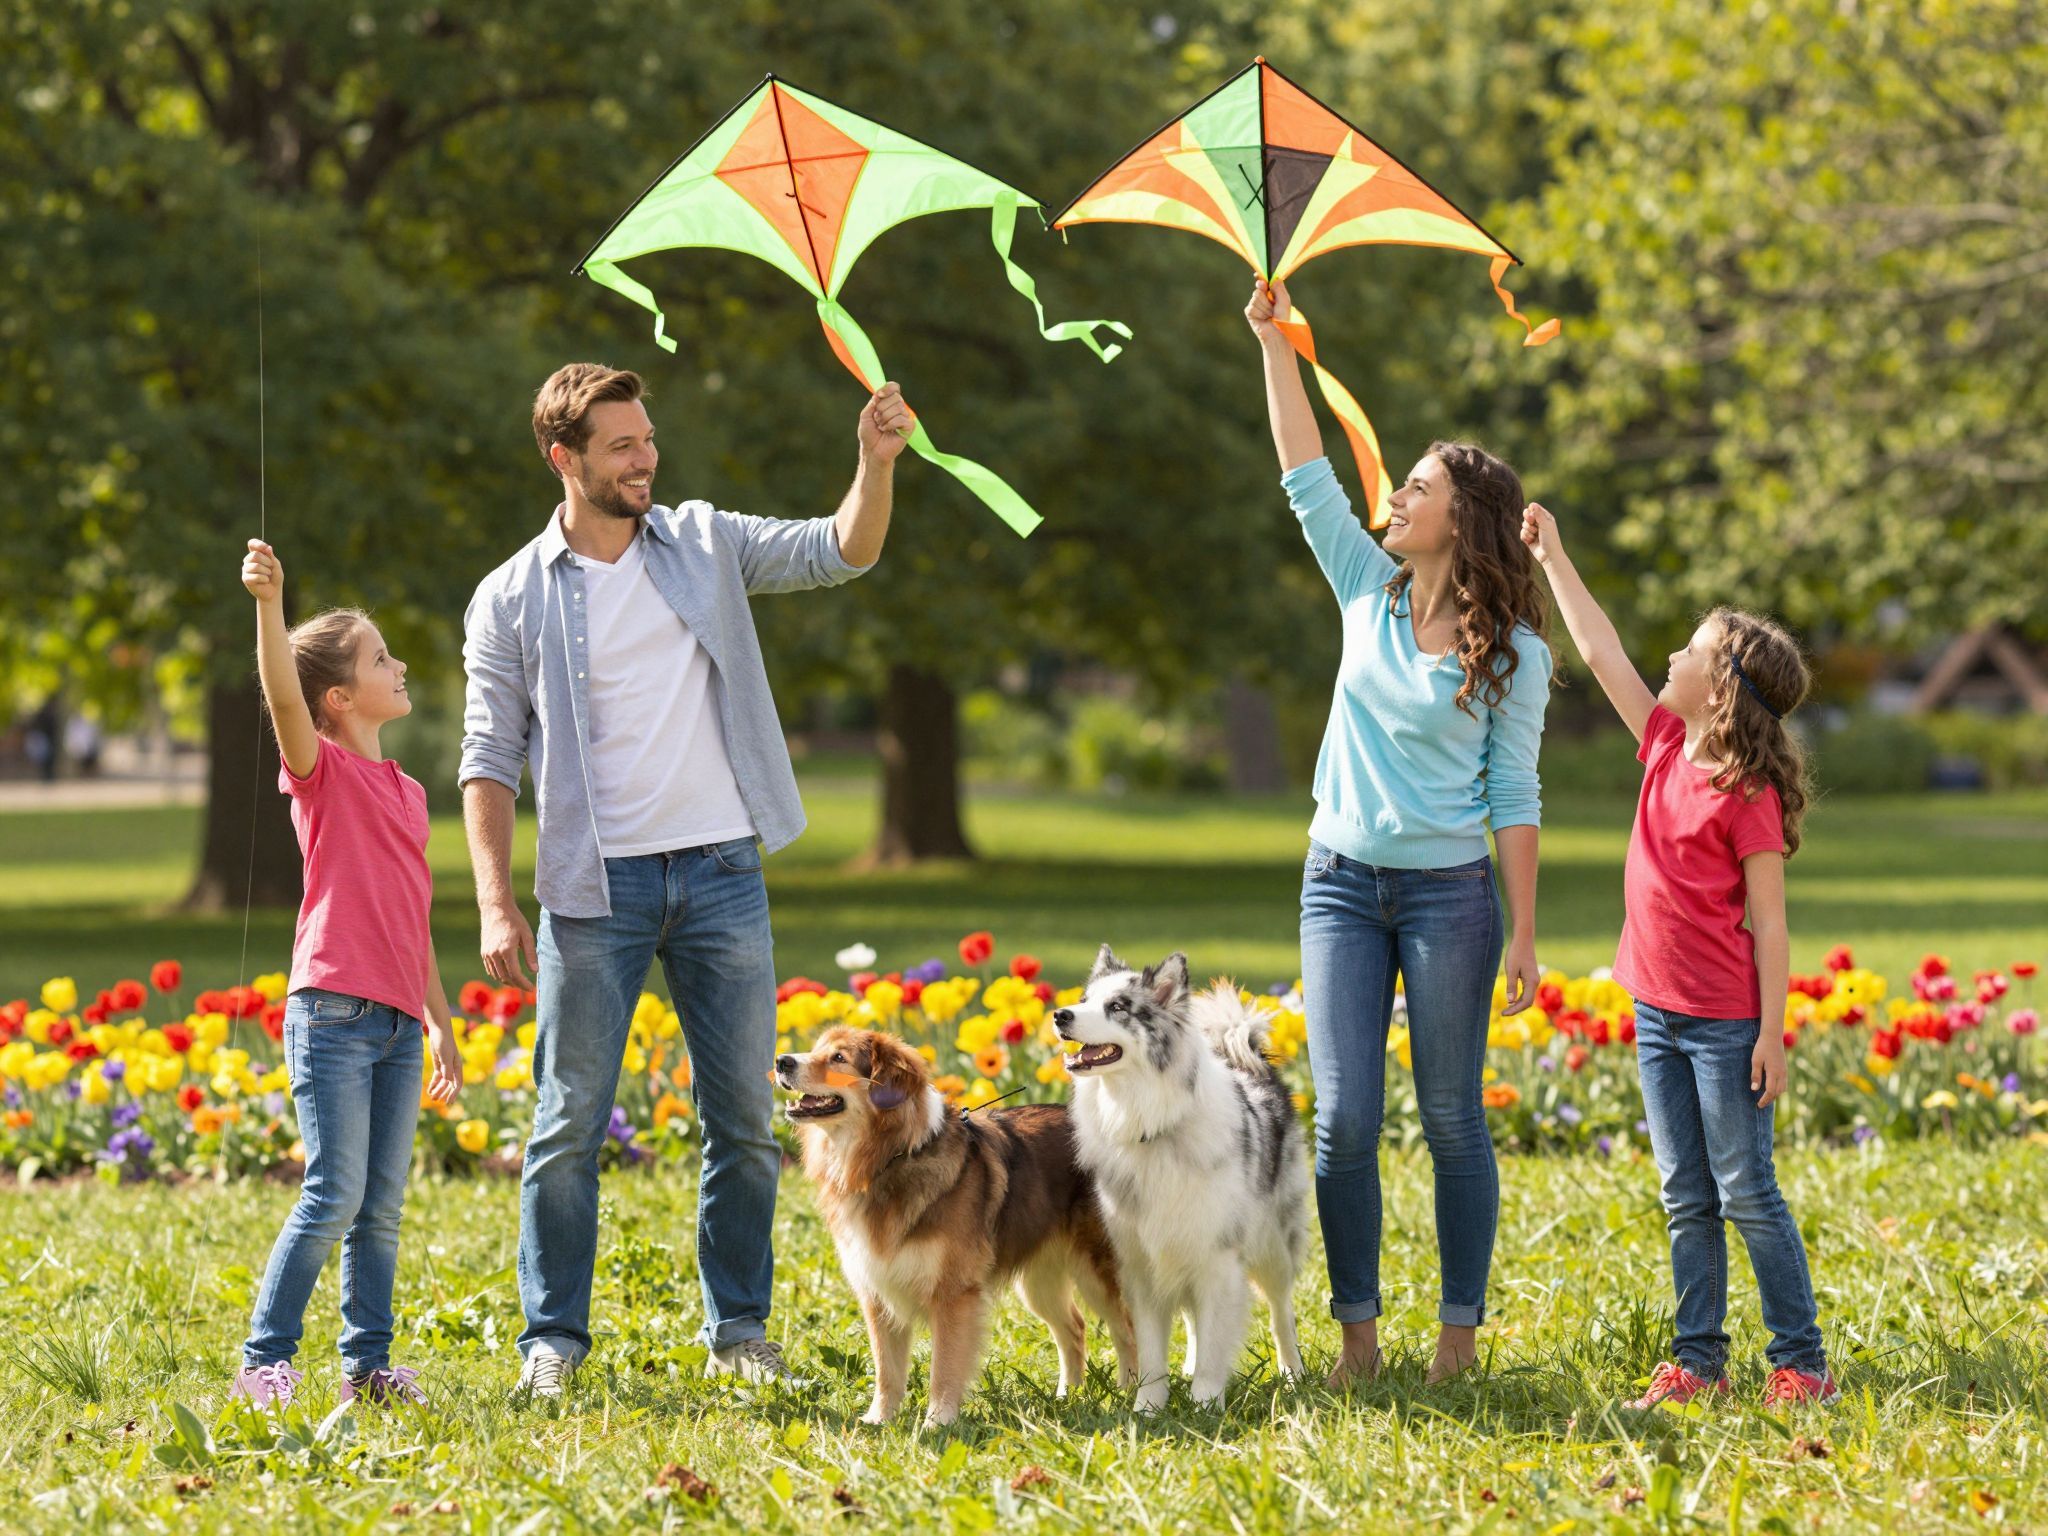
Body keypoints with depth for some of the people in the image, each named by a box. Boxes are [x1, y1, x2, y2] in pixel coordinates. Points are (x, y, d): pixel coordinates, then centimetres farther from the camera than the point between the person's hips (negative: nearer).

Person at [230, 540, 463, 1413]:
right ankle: (263, 1364, -4)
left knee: (382, 1208, 7)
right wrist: (269, 604, -39)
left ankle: (367, 1365, 13)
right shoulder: (321, 769, -2)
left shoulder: (407, 793, 18)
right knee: (333, 1198, -10)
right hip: (332, 1013, -7)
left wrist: (441, 1023, 23)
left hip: (397, 1024, 7)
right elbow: (282, 696, -23)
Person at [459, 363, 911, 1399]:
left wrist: (877, 463, -17)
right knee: (570, 1121, 0)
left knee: (743, 1117, 6)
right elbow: (490, 760, 0)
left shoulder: (704, 543, 7)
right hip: (596, 886, -2)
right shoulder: (511, 601, 1)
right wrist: (496, 903, -9)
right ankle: (553, 1334, 9)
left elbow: (841, 552, 3)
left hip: (722, 873, 2)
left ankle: (738, 1325, 16)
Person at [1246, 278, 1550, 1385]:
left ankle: (1461, 1330, 10)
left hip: (1448, 890, -4)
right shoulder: (1371, 593, 6)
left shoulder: (1512, 649, -4)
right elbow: (1306, 475, 3)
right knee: (1343, 1118, -1)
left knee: (1451, 1117, 1)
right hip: (1342, 880, 4)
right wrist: (1273, 344, -3)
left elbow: (1515, 793, -4)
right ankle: (1357, 1331, 6)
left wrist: (1524, 937, -7)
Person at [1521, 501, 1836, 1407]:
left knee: (1747, 1197, -2)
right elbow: (1602, 654, 14)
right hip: (1658, 1014, 7)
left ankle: (1801, 1363, 5)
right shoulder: (1666, 748, 6)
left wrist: (1772, 1033, -15)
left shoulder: (1747, 795, -14)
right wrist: (1553, 561, 16)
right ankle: (1697, 1362, 14)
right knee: (1685, 1203, 9)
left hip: (1725, 1023, -7)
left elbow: (1768, 923, -13)